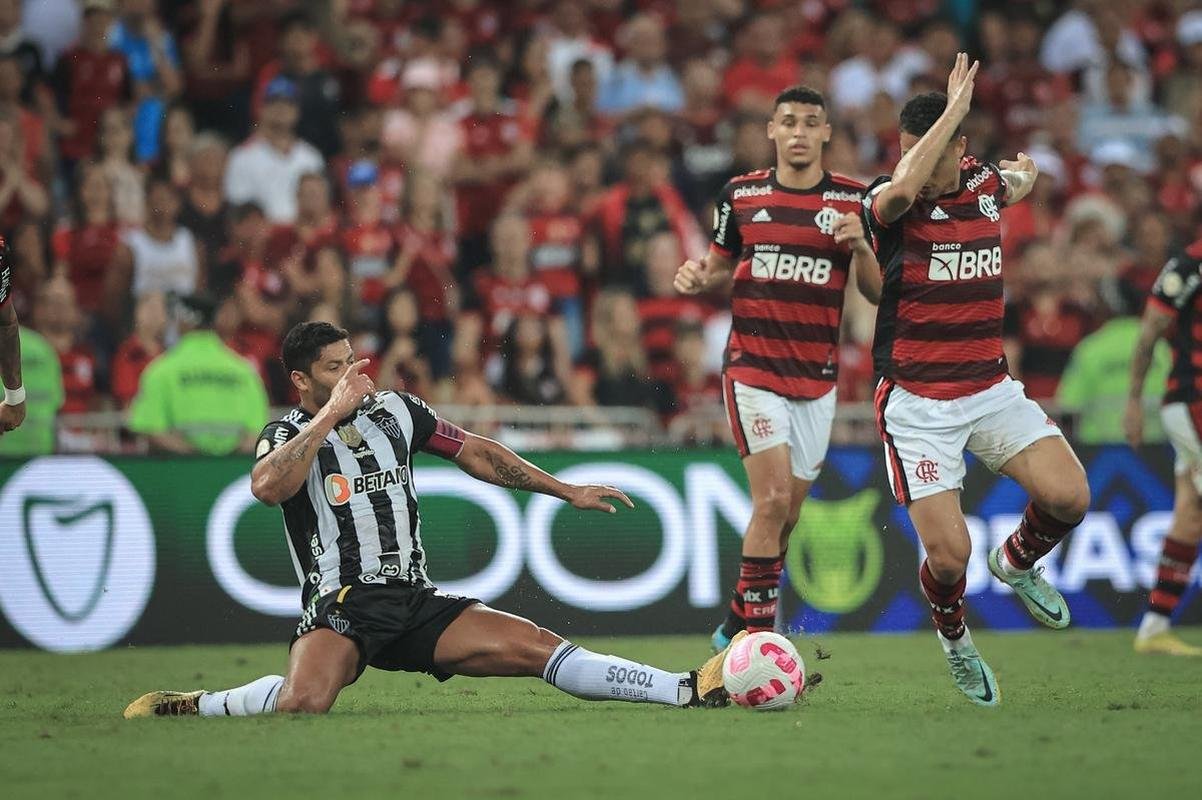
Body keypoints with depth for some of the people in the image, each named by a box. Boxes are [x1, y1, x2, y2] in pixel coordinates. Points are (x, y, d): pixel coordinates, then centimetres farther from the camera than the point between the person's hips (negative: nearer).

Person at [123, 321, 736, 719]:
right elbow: (266, 487, -26)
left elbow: (478, 455, 22)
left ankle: (689, 691, -14)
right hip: (340, 607, -5)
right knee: (301, 701, -35)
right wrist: (331, 416, -19)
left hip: (416, 603, 5)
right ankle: (187, 708, -12)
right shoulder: (287, 434, -2)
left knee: (539, 647, -10)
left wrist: (567, 491, 22)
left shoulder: (395, 410, 12)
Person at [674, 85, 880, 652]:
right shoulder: (740, 194, 3)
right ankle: (758, 629, -8)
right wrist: (697, 278, -7)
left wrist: (861, 245, -16)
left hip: (817, 380, 2)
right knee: (772, 500, -16)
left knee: (786, 515, 7)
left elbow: (878, 289, 3)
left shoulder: (853, 200, 2)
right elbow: (720, 269, 15)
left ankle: (738, 626, 24)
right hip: (753, 371, -2)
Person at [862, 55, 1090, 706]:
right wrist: (955, 108, -34)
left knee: (1068, 497, -15)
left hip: (991, 389, 5)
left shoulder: (983, 184, 4)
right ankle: (951, 633, 24)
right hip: (916, 402, -4)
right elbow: (902, 187, -40)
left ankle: (1018, 562, 20)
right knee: (949, 556, -12)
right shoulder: (889, 201, -12)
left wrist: (1022, 174, 16)